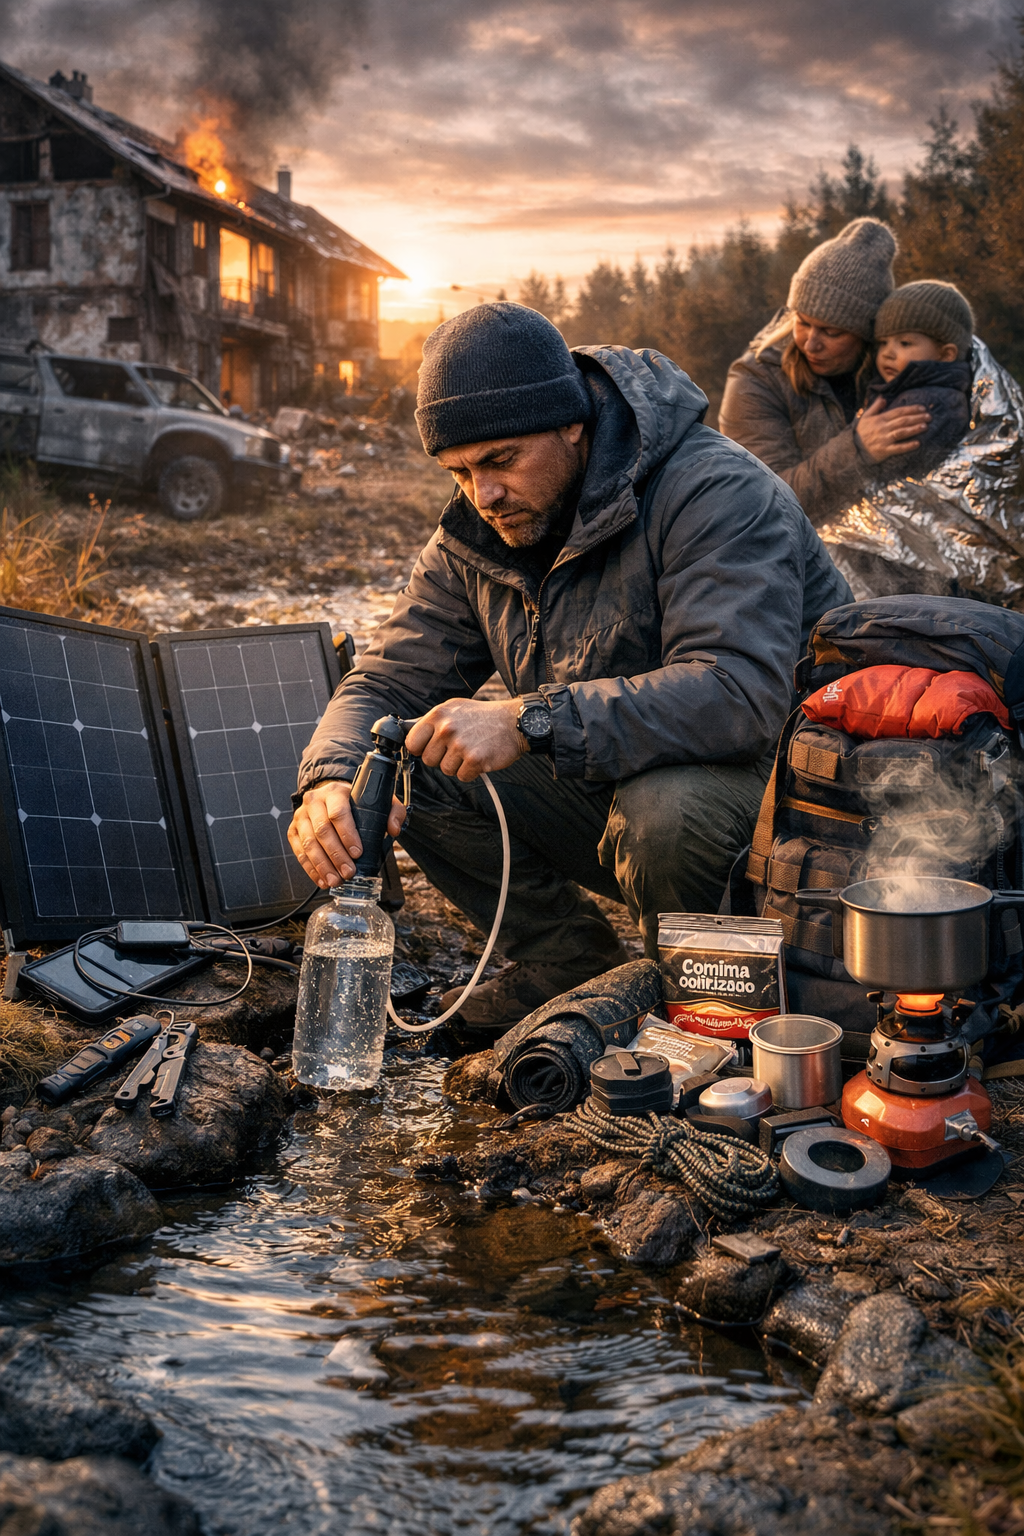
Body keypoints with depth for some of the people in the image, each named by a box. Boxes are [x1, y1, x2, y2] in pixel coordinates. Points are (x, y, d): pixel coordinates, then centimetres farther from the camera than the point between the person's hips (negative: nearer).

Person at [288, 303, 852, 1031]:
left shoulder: (715, 494, -23)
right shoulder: (477, 536, 0)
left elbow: (738, 695, -37)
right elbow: (389, 681, -3)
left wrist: (530, 722, -45)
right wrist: (330, 780, -27)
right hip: (606, 792, 6)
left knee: (664, 806, -39)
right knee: (417, 766, -12)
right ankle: (572, 963, 5)